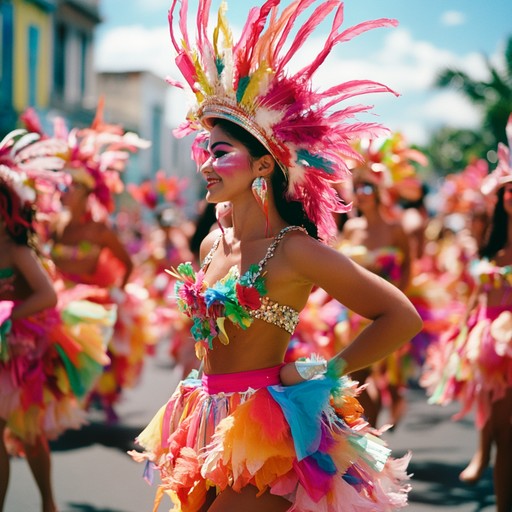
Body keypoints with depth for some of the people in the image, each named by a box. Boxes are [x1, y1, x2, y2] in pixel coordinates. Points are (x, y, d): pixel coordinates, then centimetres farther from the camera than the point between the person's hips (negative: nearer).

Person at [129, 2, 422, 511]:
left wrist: (324, 372, -12)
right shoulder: (212, 244, 6)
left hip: (263, 432, -7)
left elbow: (401, 317, -16)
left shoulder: (295, 250, -15)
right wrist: (207, 395, 15)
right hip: (209, 423, 7)